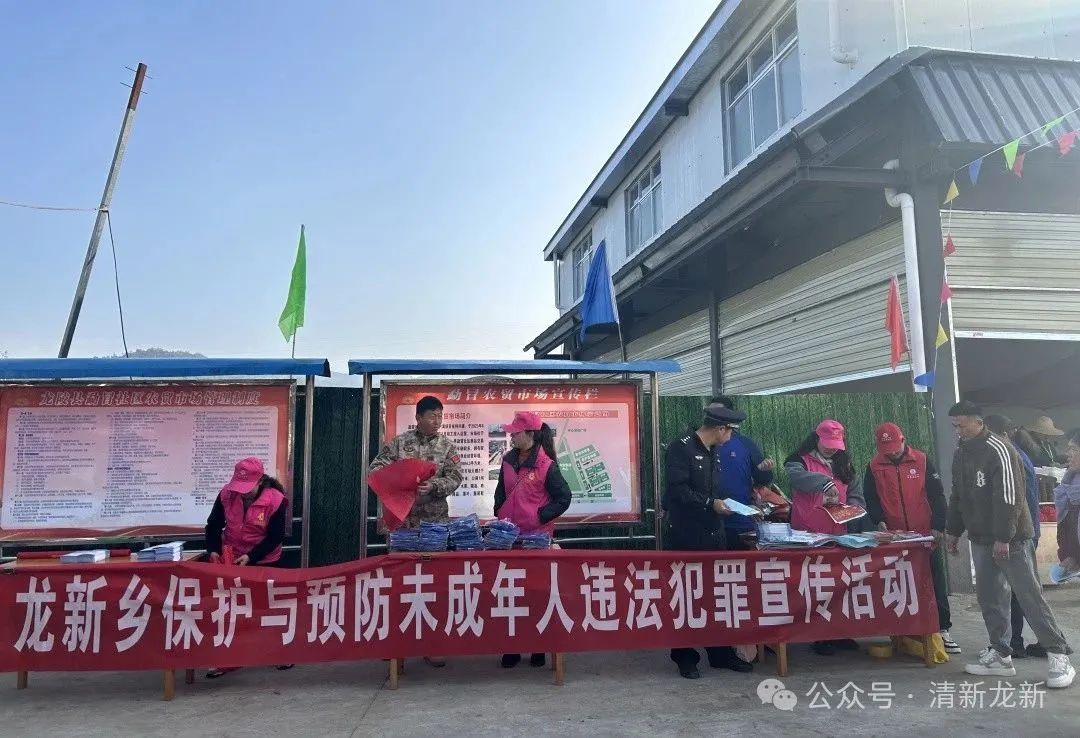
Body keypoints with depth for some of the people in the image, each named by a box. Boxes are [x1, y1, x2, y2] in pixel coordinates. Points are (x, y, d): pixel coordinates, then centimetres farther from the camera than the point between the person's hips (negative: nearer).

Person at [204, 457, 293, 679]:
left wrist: (251, 556, -25)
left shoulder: (276, 500, -23)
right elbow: (214, 524, 0)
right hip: (232, 561, 3)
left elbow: (276, 537, -18)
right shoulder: (226, 494, -12)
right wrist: (213, 549, -14)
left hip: (266, 563, -3)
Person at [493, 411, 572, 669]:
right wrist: (500, 515, 5)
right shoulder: (509, 460, 5)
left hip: (537, 536, -5)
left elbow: (564, 497, -11)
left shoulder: (546, 465, -13)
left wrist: (540, 516, -14)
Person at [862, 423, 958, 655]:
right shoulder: (874, 467, 0)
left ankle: (942, 629, 14)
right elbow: (870, 498, 4)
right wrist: (879, 521, -12)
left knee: (937, 582, 5)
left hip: (927, 535, 0)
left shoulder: (922, 461, -1)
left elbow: (937, 495, -1)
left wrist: (938, 528, -7)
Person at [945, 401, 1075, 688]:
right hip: (981, 540, 8)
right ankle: (1000, 654, 17)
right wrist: (953, 530, 16)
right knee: (989, 598, 9)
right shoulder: (961, 454, 11)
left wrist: (1003, 538, -21)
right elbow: (958, 497, 18)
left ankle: (1058, 656, 7)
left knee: (1029, 596, -4)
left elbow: (1008, 497, -20)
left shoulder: (998, 450, -15)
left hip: (1010, 540, -8)